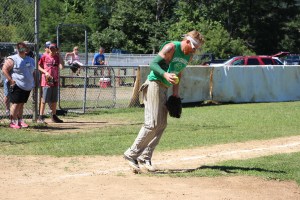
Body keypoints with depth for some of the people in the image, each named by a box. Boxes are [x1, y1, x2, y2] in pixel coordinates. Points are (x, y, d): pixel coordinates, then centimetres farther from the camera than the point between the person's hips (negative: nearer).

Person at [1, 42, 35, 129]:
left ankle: (20, 121, 18)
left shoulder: (30, 60, 13)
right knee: (16, 104, -8)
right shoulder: (12, 59, -7)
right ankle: (13, 122, -3)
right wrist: (11, 80, -17)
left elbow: (33, 72, 24)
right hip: (17, 86, -6)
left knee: (22, 104, 12)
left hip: (28, 87, 6)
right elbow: (4, 69, -12)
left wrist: (34, 82, 13)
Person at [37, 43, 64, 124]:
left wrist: (59, 55, -8)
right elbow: (39, 66, 4)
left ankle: (54, 116, 23)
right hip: (46, 81, -4)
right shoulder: (44, 56, -2)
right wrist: (45, 72, -13)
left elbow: (61, 67, -10)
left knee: (54, 100, 12)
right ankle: (40, 117, -4)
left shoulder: (58, 57, 5)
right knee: (44, 100, -6)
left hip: (55, 81, 4)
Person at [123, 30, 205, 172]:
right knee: (153, 123, -15)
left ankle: (145, 157, 9)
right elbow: (153, 64, -18)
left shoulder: (189, 56, 11)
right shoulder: (171, 48, -14)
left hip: (164, 88, 9)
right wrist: (165, 74, -35)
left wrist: (175, 92, 15)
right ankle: (131, 154, -10)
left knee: (162, 125, 5)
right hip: (154, 84, -9)